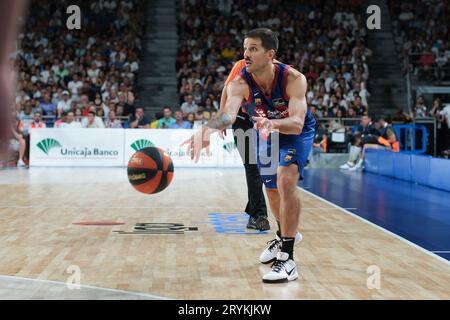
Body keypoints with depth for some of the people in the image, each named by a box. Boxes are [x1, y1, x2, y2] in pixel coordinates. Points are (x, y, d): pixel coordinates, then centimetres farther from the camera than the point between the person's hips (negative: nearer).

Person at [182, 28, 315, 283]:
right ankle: (285, 235, 48)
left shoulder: (293, 78, -34)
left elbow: (297, 124, -43)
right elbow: (229, 112, -50)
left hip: (297, 133, -4)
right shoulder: (240, 84, -30)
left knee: (286, 179, -27)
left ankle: (287, 259, -25)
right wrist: (208, 128, -72)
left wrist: (272, 123, -64)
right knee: (271, 189, 17)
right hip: (266, 134, 4)